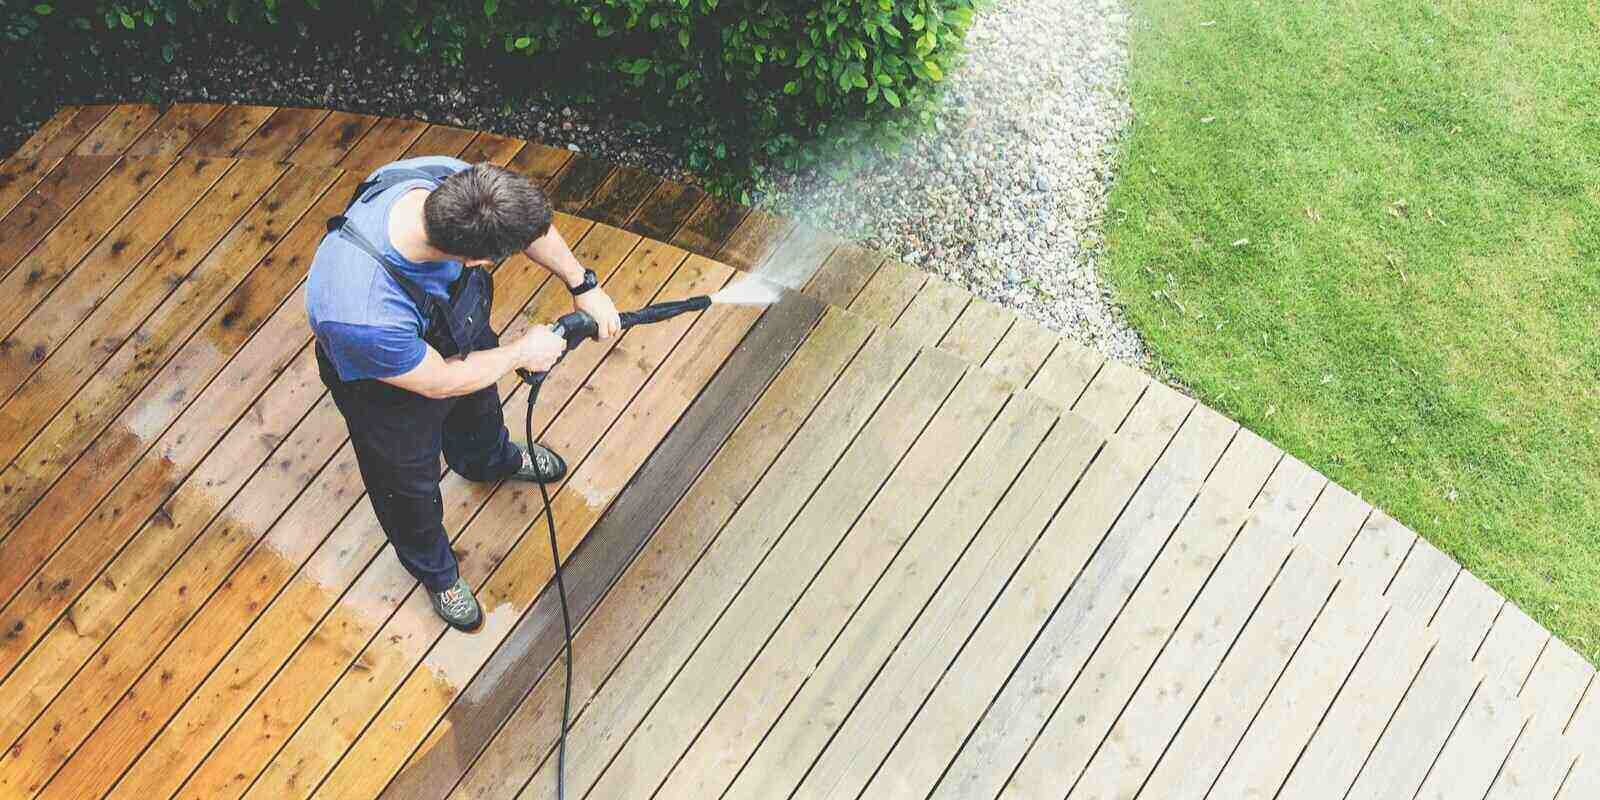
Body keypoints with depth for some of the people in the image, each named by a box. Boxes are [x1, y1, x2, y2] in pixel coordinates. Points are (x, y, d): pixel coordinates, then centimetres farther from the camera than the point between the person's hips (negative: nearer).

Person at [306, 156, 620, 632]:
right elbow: (440, 381, -30)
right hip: (390, 388, -5)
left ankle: (491, 461, 75)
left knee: (479, 404, 38)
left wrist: (584, 286, -5)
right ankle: (434, 570, 59)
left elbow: (529, 221, -12)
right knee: (409, 485, 26)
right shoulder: (361, 315, -51)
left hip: (459, 331, 6)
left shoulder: (451, 180, -37)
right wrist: (522, 353, -16)